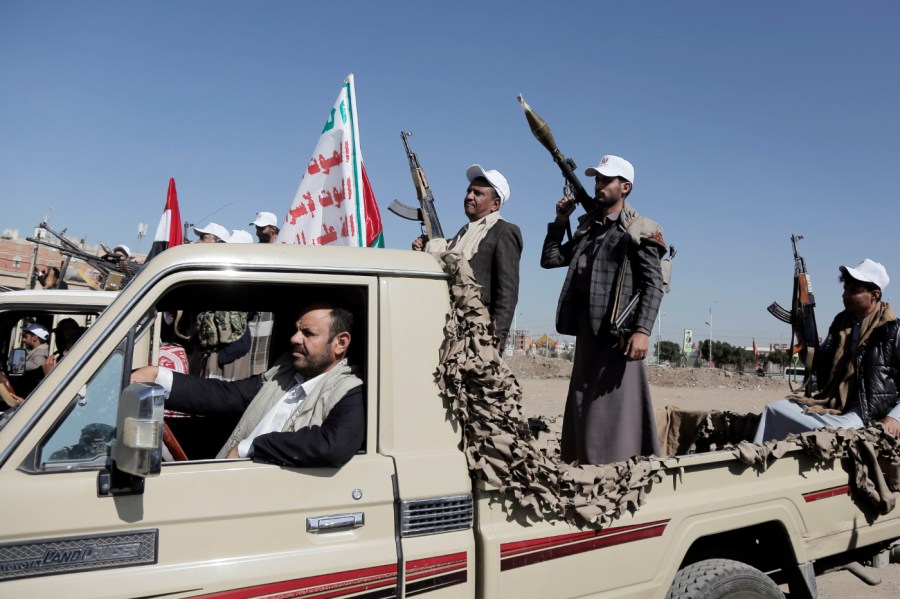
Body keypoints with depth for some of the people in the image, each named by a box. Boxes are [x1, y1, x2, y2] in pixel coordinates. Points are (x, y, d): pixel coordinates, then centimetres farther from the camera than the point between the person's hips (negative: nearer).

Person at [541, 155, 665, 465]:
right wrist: (560, 220, 14)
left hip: (618, 334, -7)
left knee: (616, 412, -8)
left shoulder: (639, 230, -2)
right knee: (583, 412, 12)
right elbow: (550, 259, 22)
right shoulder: (587, 229, 18)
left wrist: (642, 330, -22)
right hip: (587, 334, 7)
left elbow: (654, 284, -10)